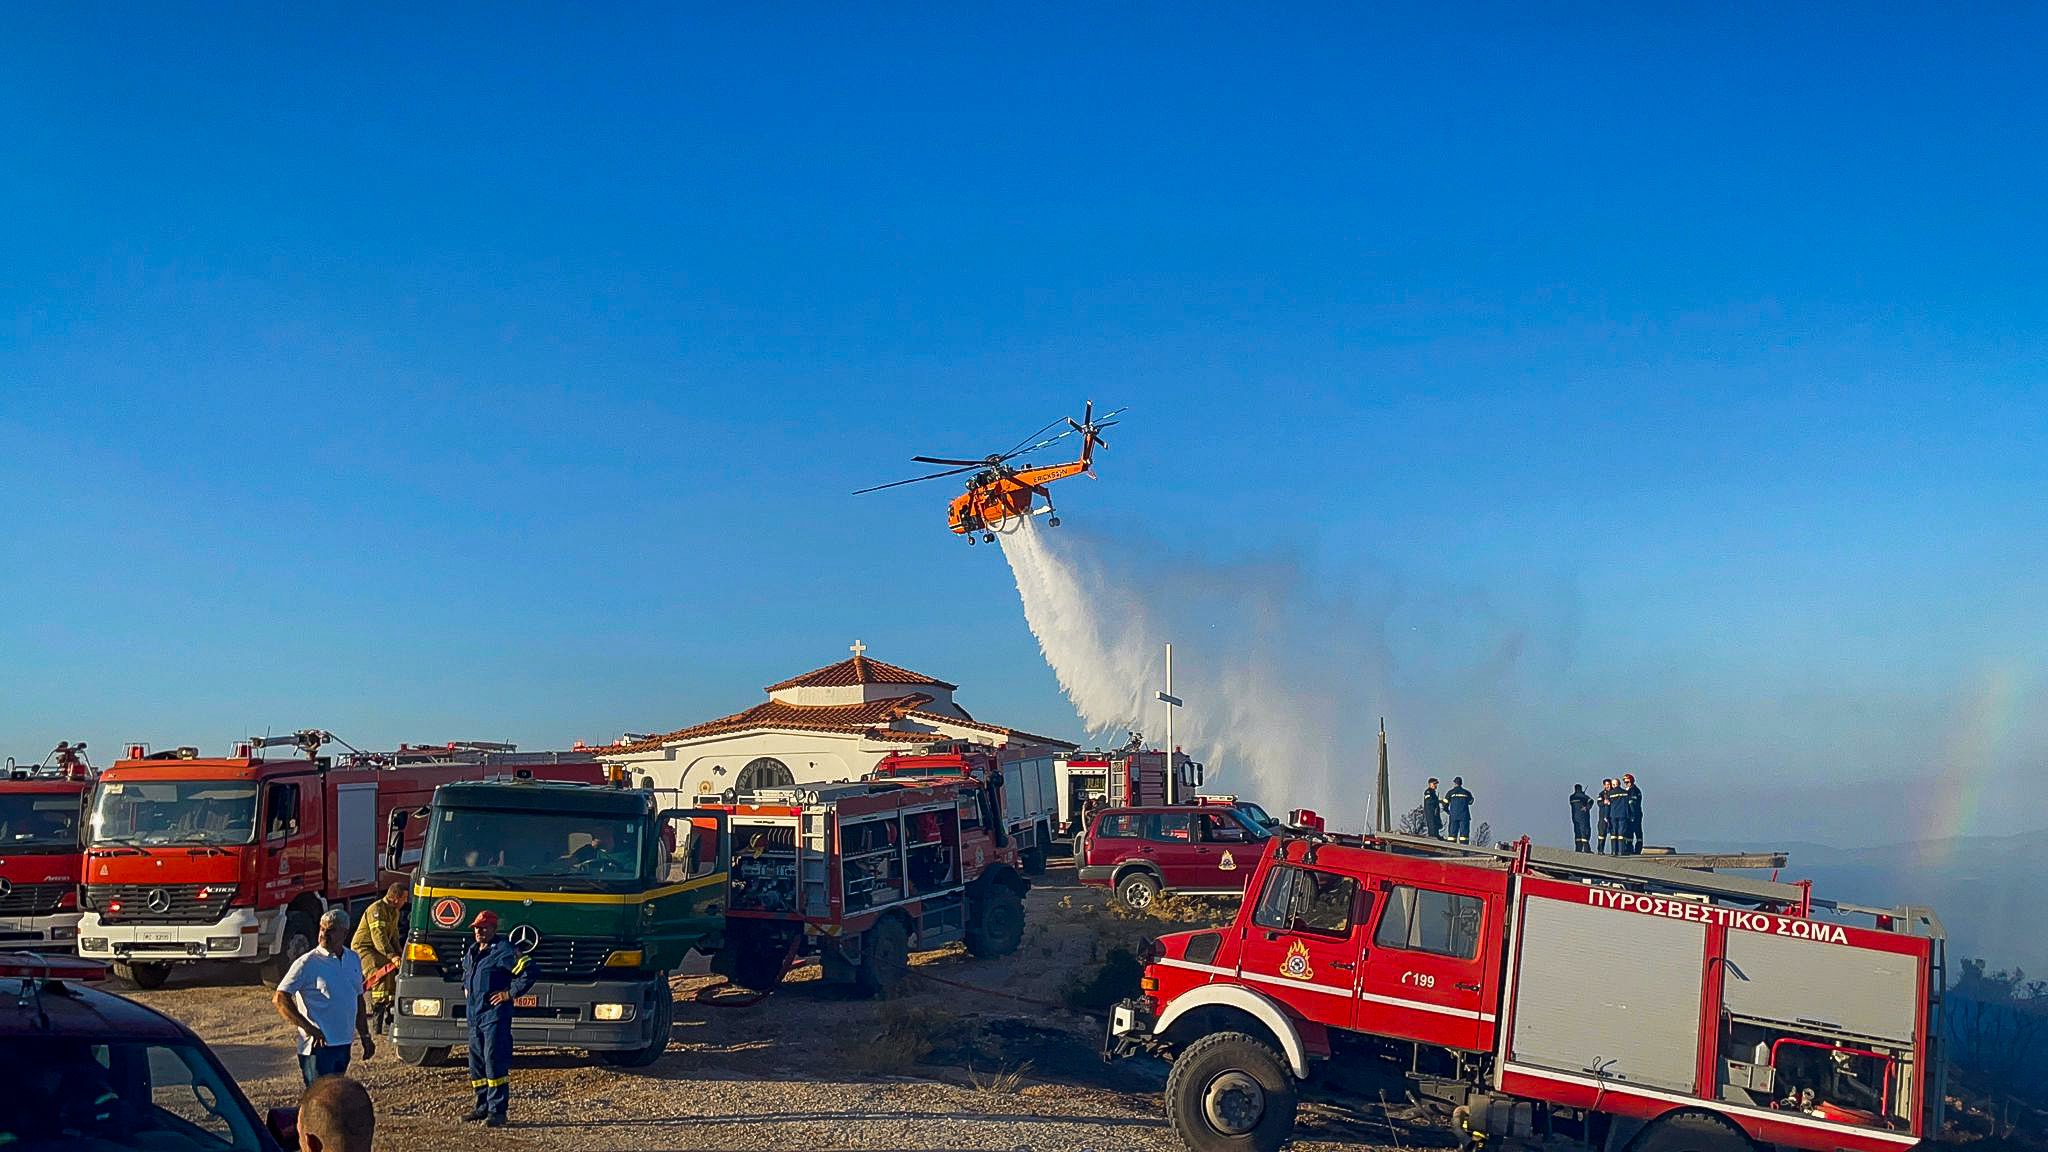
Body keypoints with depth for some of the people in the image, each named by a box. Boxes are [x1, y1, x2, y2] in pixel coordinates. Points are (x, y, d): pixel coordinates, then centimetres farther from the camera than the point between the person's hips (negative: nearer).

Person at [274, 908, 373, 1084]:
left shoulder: (354, 960, 11)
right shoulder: (308, 963, -9)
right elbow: (280, 998, -14)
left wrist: (365, 1037, 19)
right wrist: (309, 1028, -19)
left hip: (344, 1044, 7)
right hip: (318, 1046, -7)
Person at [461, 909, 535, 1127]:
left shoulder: (503, 951, -12)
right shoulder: (471, 951, 15)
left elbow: (528, 972, -17)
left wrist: (511, 994, -14)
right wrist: (466, 988, 21)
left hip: (495, 1015, -9)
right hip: (474, 1015, 9)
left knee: (495, 1062, -10)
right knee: (476, 1062, 12)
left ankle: (497, 1111, -8)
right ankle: (483, 1105, 23)